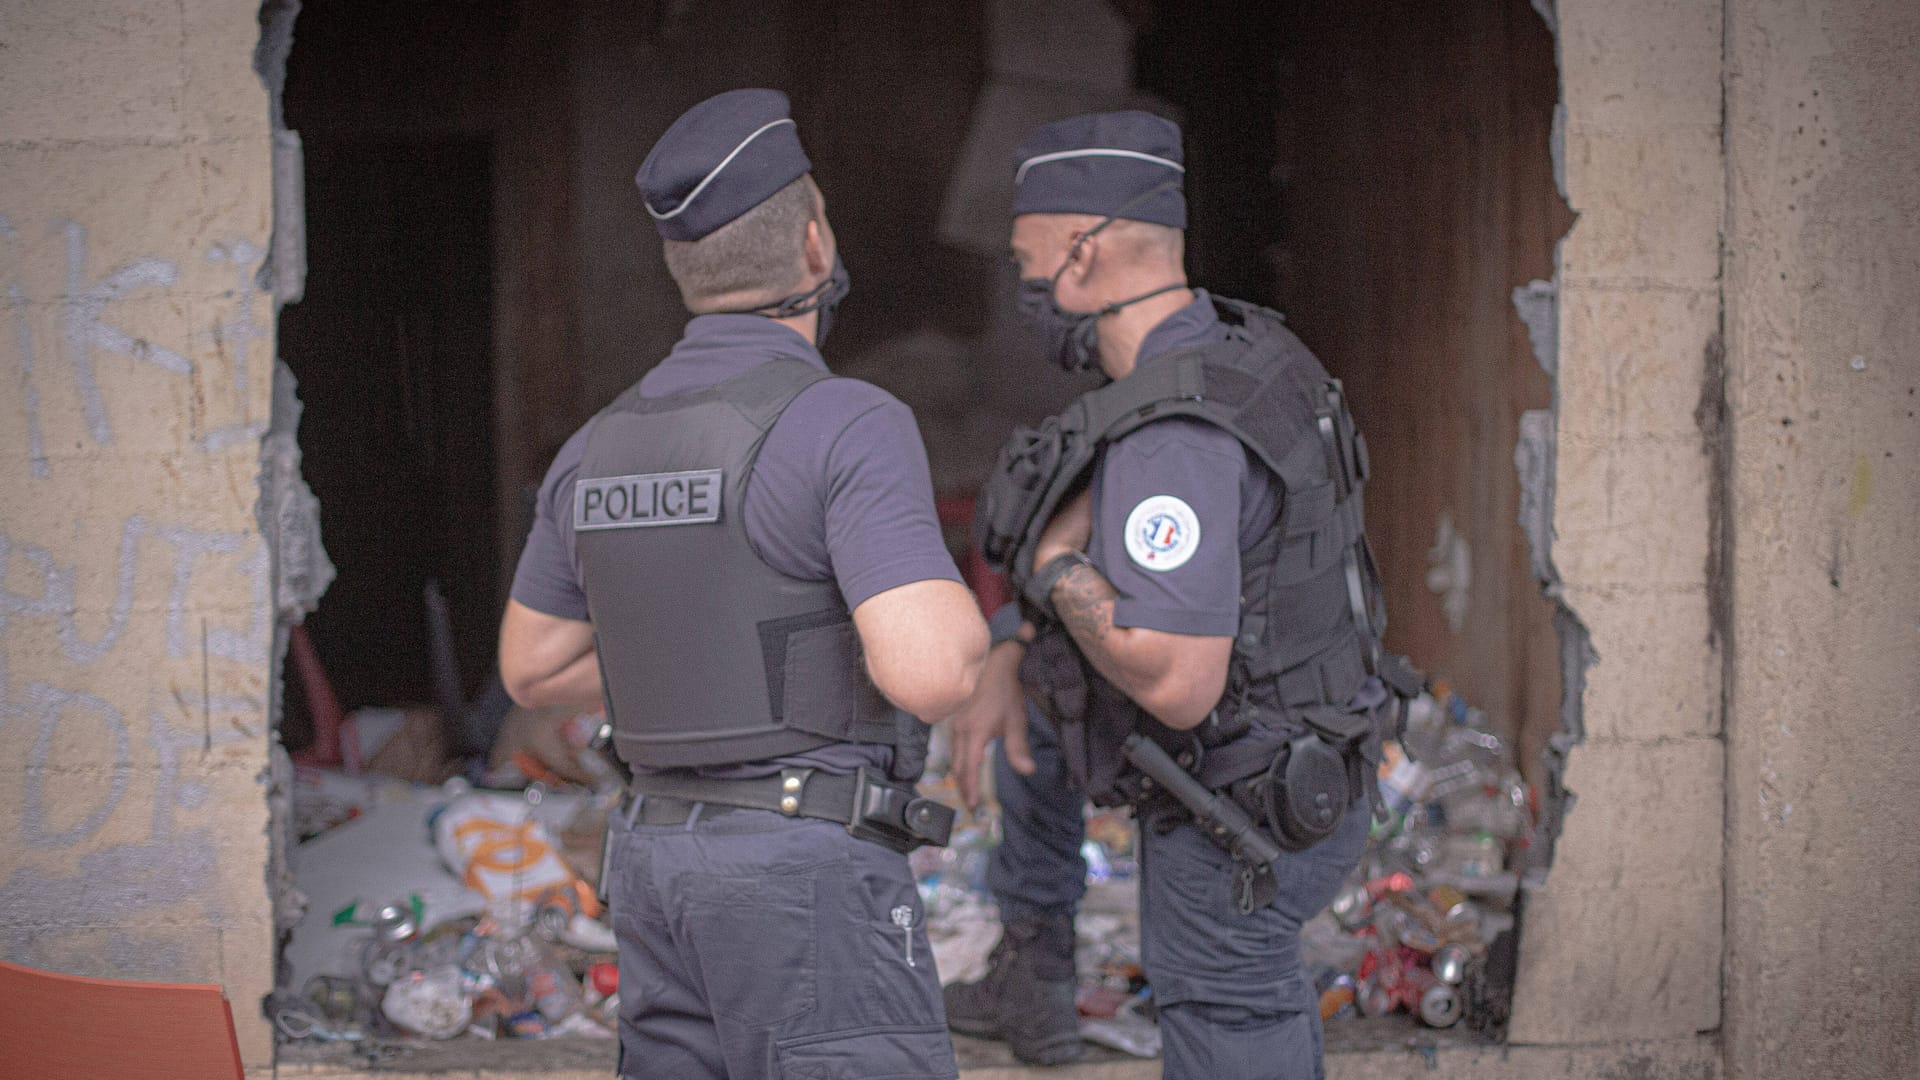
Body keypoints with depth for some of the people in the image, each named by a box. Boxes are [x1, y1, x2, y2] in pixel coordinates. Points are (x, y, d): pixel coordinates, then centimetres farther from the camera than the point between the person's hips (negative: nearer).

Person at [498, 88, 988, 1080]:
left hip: (666, 859, 8)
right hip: (807, 879, -7)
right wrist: (955, 623, -1)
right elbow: (931, 676, -25)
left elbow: (532, 669, 21)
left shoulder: (602, 448, 9)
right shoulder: (849, 428, -15)